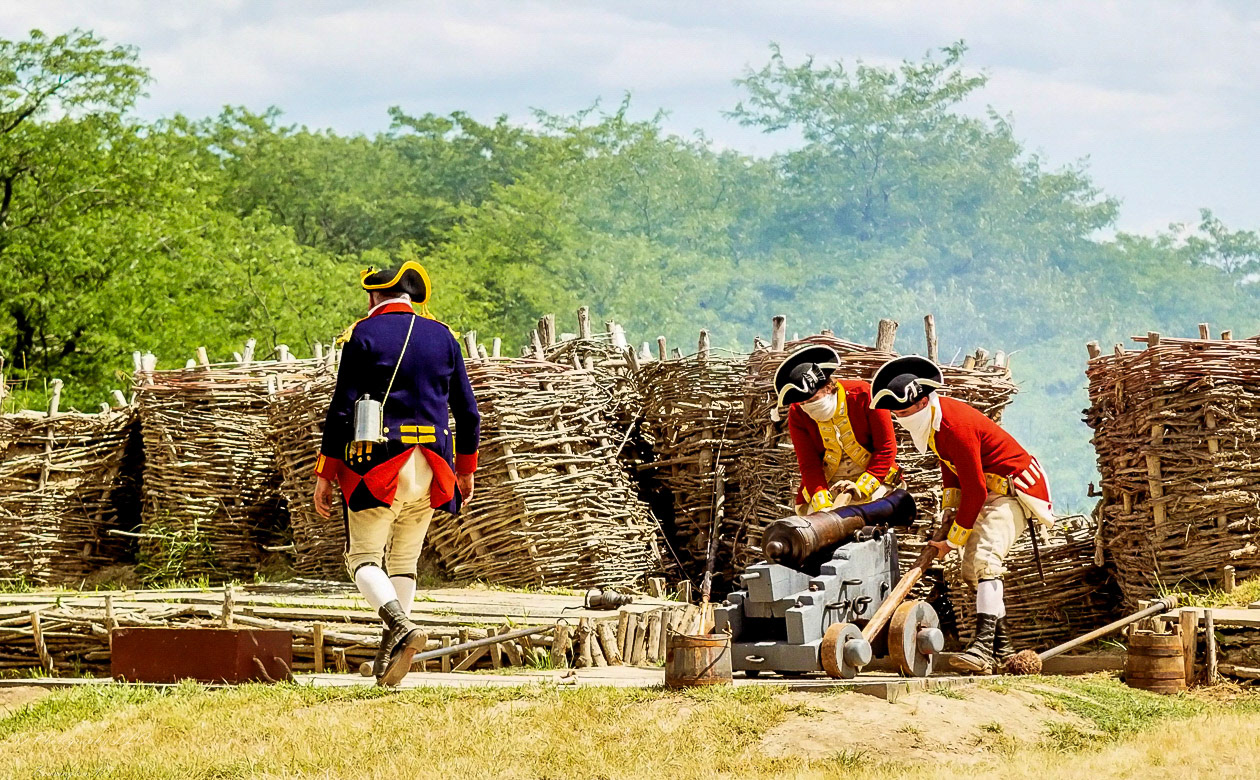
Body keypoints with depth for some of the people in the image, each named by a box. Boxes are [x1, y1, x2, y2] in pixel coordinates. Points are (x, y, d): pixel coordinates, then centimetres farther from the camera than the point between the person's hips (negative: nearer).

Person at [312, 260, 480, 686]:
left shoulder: (363, 336, -3)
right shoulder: (442, 337, 10)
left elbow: (342, 408, -7)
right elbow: (468, 412, 11)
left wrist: (325, 474, -3)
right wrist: (466, 470, 22)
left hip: (378, 466, -4)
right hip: (429, 469, 4)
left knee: (363, 558, 2)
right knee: (404, 561, 13)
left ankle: (401, 628, -23)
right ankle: (388, 659, 11)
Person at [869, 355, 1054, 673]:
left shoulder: (956, 427, -30)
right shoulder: (932, 420, 1)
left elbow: (974, 490, -26)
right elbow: (949, 465, 18)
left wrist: (954, 539, -19)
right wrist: (948, 510, 8)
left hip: (1014, 488, -11)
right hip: (990, 489, 11)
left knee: (984, 557, -28)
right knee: (972, 567, 13)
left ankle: (983, 646, -40)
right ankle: (1001, 647, 22)